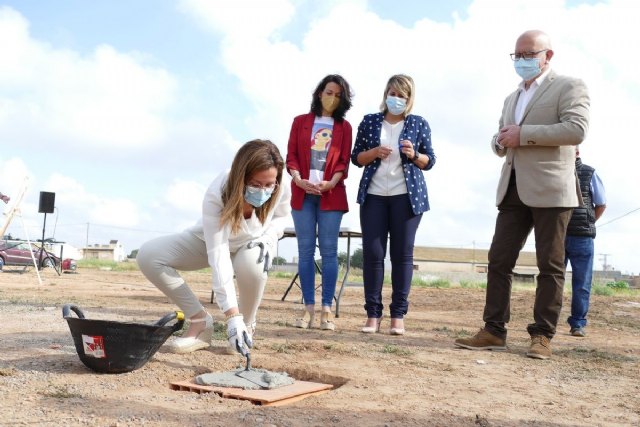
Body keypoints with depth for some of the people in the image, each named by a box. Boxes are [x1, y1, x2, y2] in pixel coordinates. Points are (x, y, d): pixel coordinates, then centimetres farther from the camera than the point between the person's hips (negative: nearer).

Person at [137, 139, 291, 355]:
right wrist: (232, 316, -51)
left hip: (249, 246, 0)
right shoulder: (216, 196, -39)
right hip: (209, 241, 0)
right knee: (148, 255, -22)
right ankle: (200, 320, -11)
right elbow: (218, 255, -44)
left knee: (252, 264, -39)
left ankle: (248, 325, -9)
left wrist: (267, 238, -27)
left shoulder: (281, 192, -30)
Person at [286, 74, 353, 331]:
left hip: (331, 194, -1)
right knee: (305, 250, 0)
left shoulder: (344, 127, 11)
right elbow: (291, 156, 5)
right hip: (302, 193, 1)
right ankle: (308, 309, 3)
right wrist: (298, 179, -13)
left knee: (329, 251, -3)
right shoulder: (300, 122, 13)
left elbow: (344, 161, 3)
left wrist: (331, 183, -15)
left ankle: (326, 310, 0)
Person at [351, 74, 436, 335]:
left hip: (407, 196, -1)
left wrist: (414, 154, -13)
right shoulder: (369, 121, 9)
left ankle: (398, 316, 4)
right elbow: (356, 157, 9)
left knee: (402, 253, -1)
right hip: (373, 195, 1)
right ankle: (373, 314, 2)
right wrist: (373, 152, -11)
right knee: (372, 253, -3)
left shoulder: (419, 124, 6)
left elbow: (430, 161, 8)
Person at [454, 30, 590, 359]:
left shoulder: (569, 86, 2)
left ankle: (542, 335, 5)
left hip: (550, 189, -7)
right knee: (498, 260, 1)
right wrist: (501, 142, 3)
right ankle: (494, 331, 6)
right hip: (513, 189, 7)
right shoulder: (511, 99, 24)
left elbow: (576, 130, -14)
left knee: (550, 265, -1)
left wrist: (523, 134, -14)